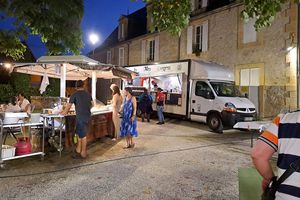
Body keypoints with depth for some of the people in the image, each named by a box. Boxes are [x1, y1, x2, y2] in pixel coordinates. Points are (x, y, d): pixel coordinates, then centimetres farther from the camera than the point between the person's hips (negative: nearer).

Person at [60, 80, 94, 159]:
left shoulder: (75, 94, -7)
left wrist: (64, 112, 17)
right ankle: (78, 151, 22)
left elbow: (69, 105, 0)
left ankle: (83, 153, 12)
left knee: (83, 135, 2)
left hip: (81, 117, -6)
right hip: (87, 116, 6)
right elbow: (92, 104, 19)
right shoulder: (88, 94, 9)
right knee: (80, 134, 15)